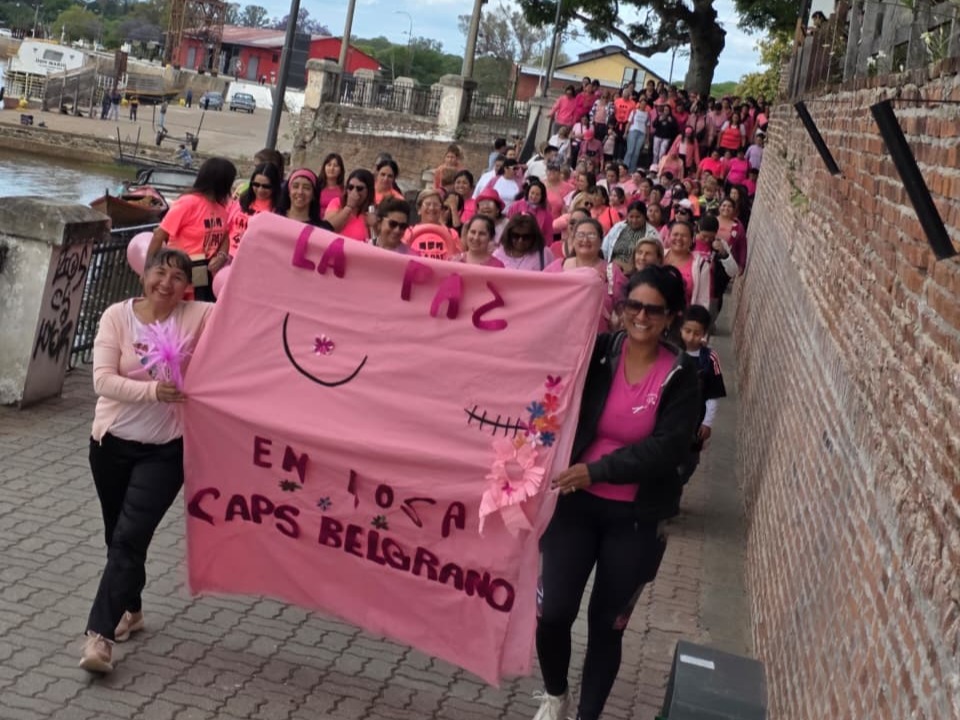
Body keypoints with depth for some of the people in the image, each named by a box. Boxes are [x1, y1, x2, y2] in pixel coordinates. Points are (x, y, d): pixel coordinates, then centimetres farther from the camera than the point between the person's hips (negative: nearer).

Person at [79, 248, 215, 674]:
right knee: (118, 537, 16)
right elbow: (103, 380, -16)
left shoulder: (198, 317, -7)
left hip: (165, 449, -2)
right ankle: (129, 610, 39)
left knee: (130, 538, -11)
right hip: (112, 442, 2)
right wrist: (152, 390, -29)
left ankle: (100, 634, -8)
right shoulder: (117, 316, -8)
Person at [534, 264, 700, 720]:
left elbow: (668, 448, -15)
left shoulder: (680, 375, -6)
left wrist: (598, 470, -23)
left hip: (636, 518, 0)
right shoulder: (596, 352, -4)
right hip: (576, 503, 0)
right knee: (552, 612, -4)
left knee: (607, 623, 9)